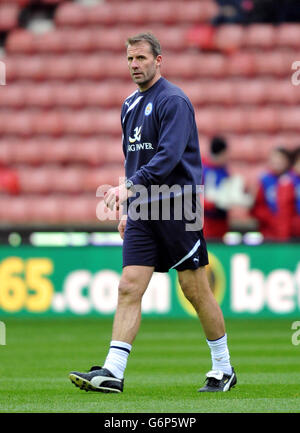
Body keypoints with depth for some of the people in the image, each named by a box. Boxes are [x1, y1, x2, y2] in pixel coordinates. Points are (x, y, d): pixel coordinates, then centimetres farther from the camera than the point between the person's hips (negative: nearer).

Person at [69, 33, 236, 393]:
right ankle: (112, 373, -11)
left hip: (176, 207, -7)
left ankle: (223, 369, 13)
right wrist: (127, 208, 20)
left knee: (195, 289, 0)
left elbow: (168, 156, -21)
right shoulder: (130, 105, 16)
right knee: (129, 287, -5)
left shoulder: (173, 101, -10)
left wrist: (129, 186, -27)